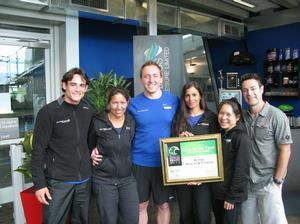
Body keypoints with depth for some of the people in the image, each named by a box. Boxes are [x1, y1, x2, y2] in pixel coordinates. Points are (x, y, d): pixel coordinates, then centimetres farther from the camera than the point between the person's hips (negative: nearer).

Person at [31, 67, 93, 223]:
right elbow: (38, 150, -9)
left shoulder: (88, 112, 5)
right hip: (58, 181, -4)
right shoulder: (48, 112, -9)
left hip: (84, 180, 5)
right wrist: (39, 184, -11)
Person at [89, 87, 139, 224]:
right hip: (104, 179, -3)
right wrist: (91, 154, -8)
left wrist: (129, 161, 2)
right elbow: (89, 145, 7)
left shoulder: (132, 122, 0)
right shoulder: (97, 122, -10)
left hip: (127, 178, 3)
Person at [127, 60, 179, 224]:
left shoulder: (174, 100, -2)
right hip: (139, 162, 0)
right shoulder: (133, 103, -4)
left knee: (163, 205, 14)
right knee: (140, 205, 14)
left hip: (165, 163, 0)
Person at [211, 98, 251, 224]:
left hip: (231, 195, -7)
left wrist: (232, 196, -17)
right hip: (217, 193, 7)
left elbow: (242, 170, -19)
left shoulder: (241, 137, -15)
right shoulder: (221, 135, 9)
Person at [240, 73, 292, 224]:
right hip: (246, 182, 5)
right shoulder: (242, 116, 3)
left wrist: (277, 181, -10)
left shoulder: (277, 116, -10)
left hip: (268, 183, -4)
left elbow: (285, 150, -9)